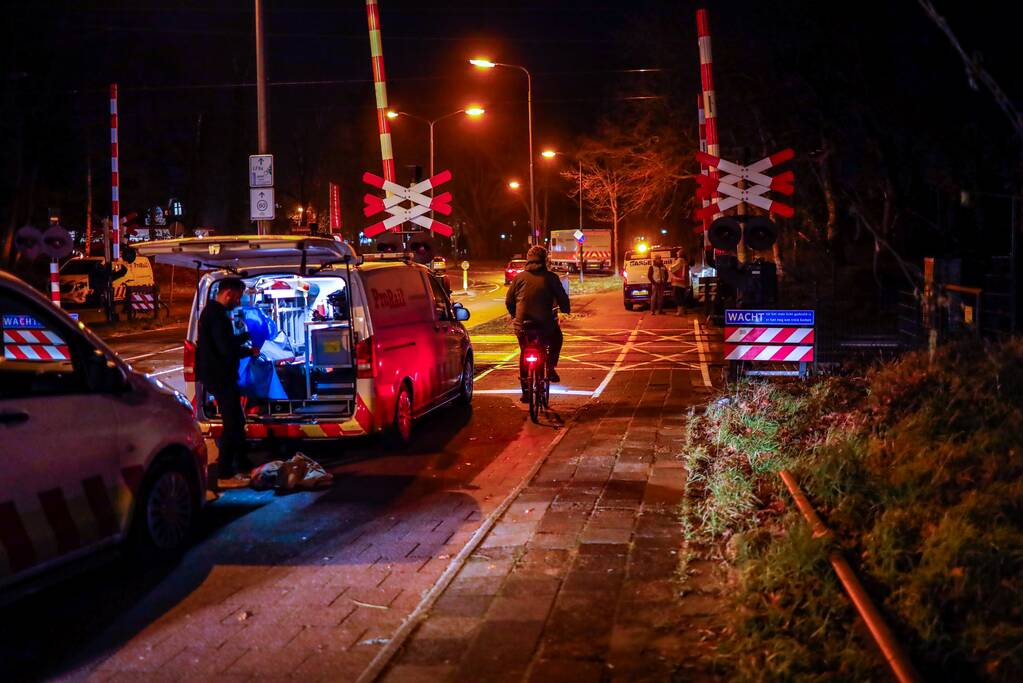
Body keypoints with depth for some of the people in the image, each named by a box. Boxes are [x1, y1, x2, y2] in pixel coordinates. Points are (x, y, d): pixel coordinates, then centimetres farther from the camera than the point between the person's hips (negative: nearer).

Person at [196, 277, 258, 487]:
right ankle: (225, 475, 0)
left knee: (236, 422, 20)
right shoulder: (218, 315, -20)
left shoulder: (212, 311, 14)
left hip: (217, 376, 11)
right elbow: (227, 349, -25)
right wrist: (250, 351, -10)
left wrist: (246, 336, 14)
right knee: (232, 425, -5)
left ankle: (239, 464, 31)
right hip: (221, 378, -11)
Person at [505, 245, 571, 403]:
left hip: (522, 325, 2)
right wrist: (565, 309, 26)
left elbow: (508, 301, 8)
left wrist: (515, 315, 27)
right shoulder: (550, 277, -2)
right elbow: (563, 299, 3)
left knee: (524, 354, 20)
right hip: (546, 324, -2)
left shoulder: (519, 277, 4)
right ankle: (551, 368, 15)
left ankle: (525, 391, 19)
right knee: (557, 338, 31)